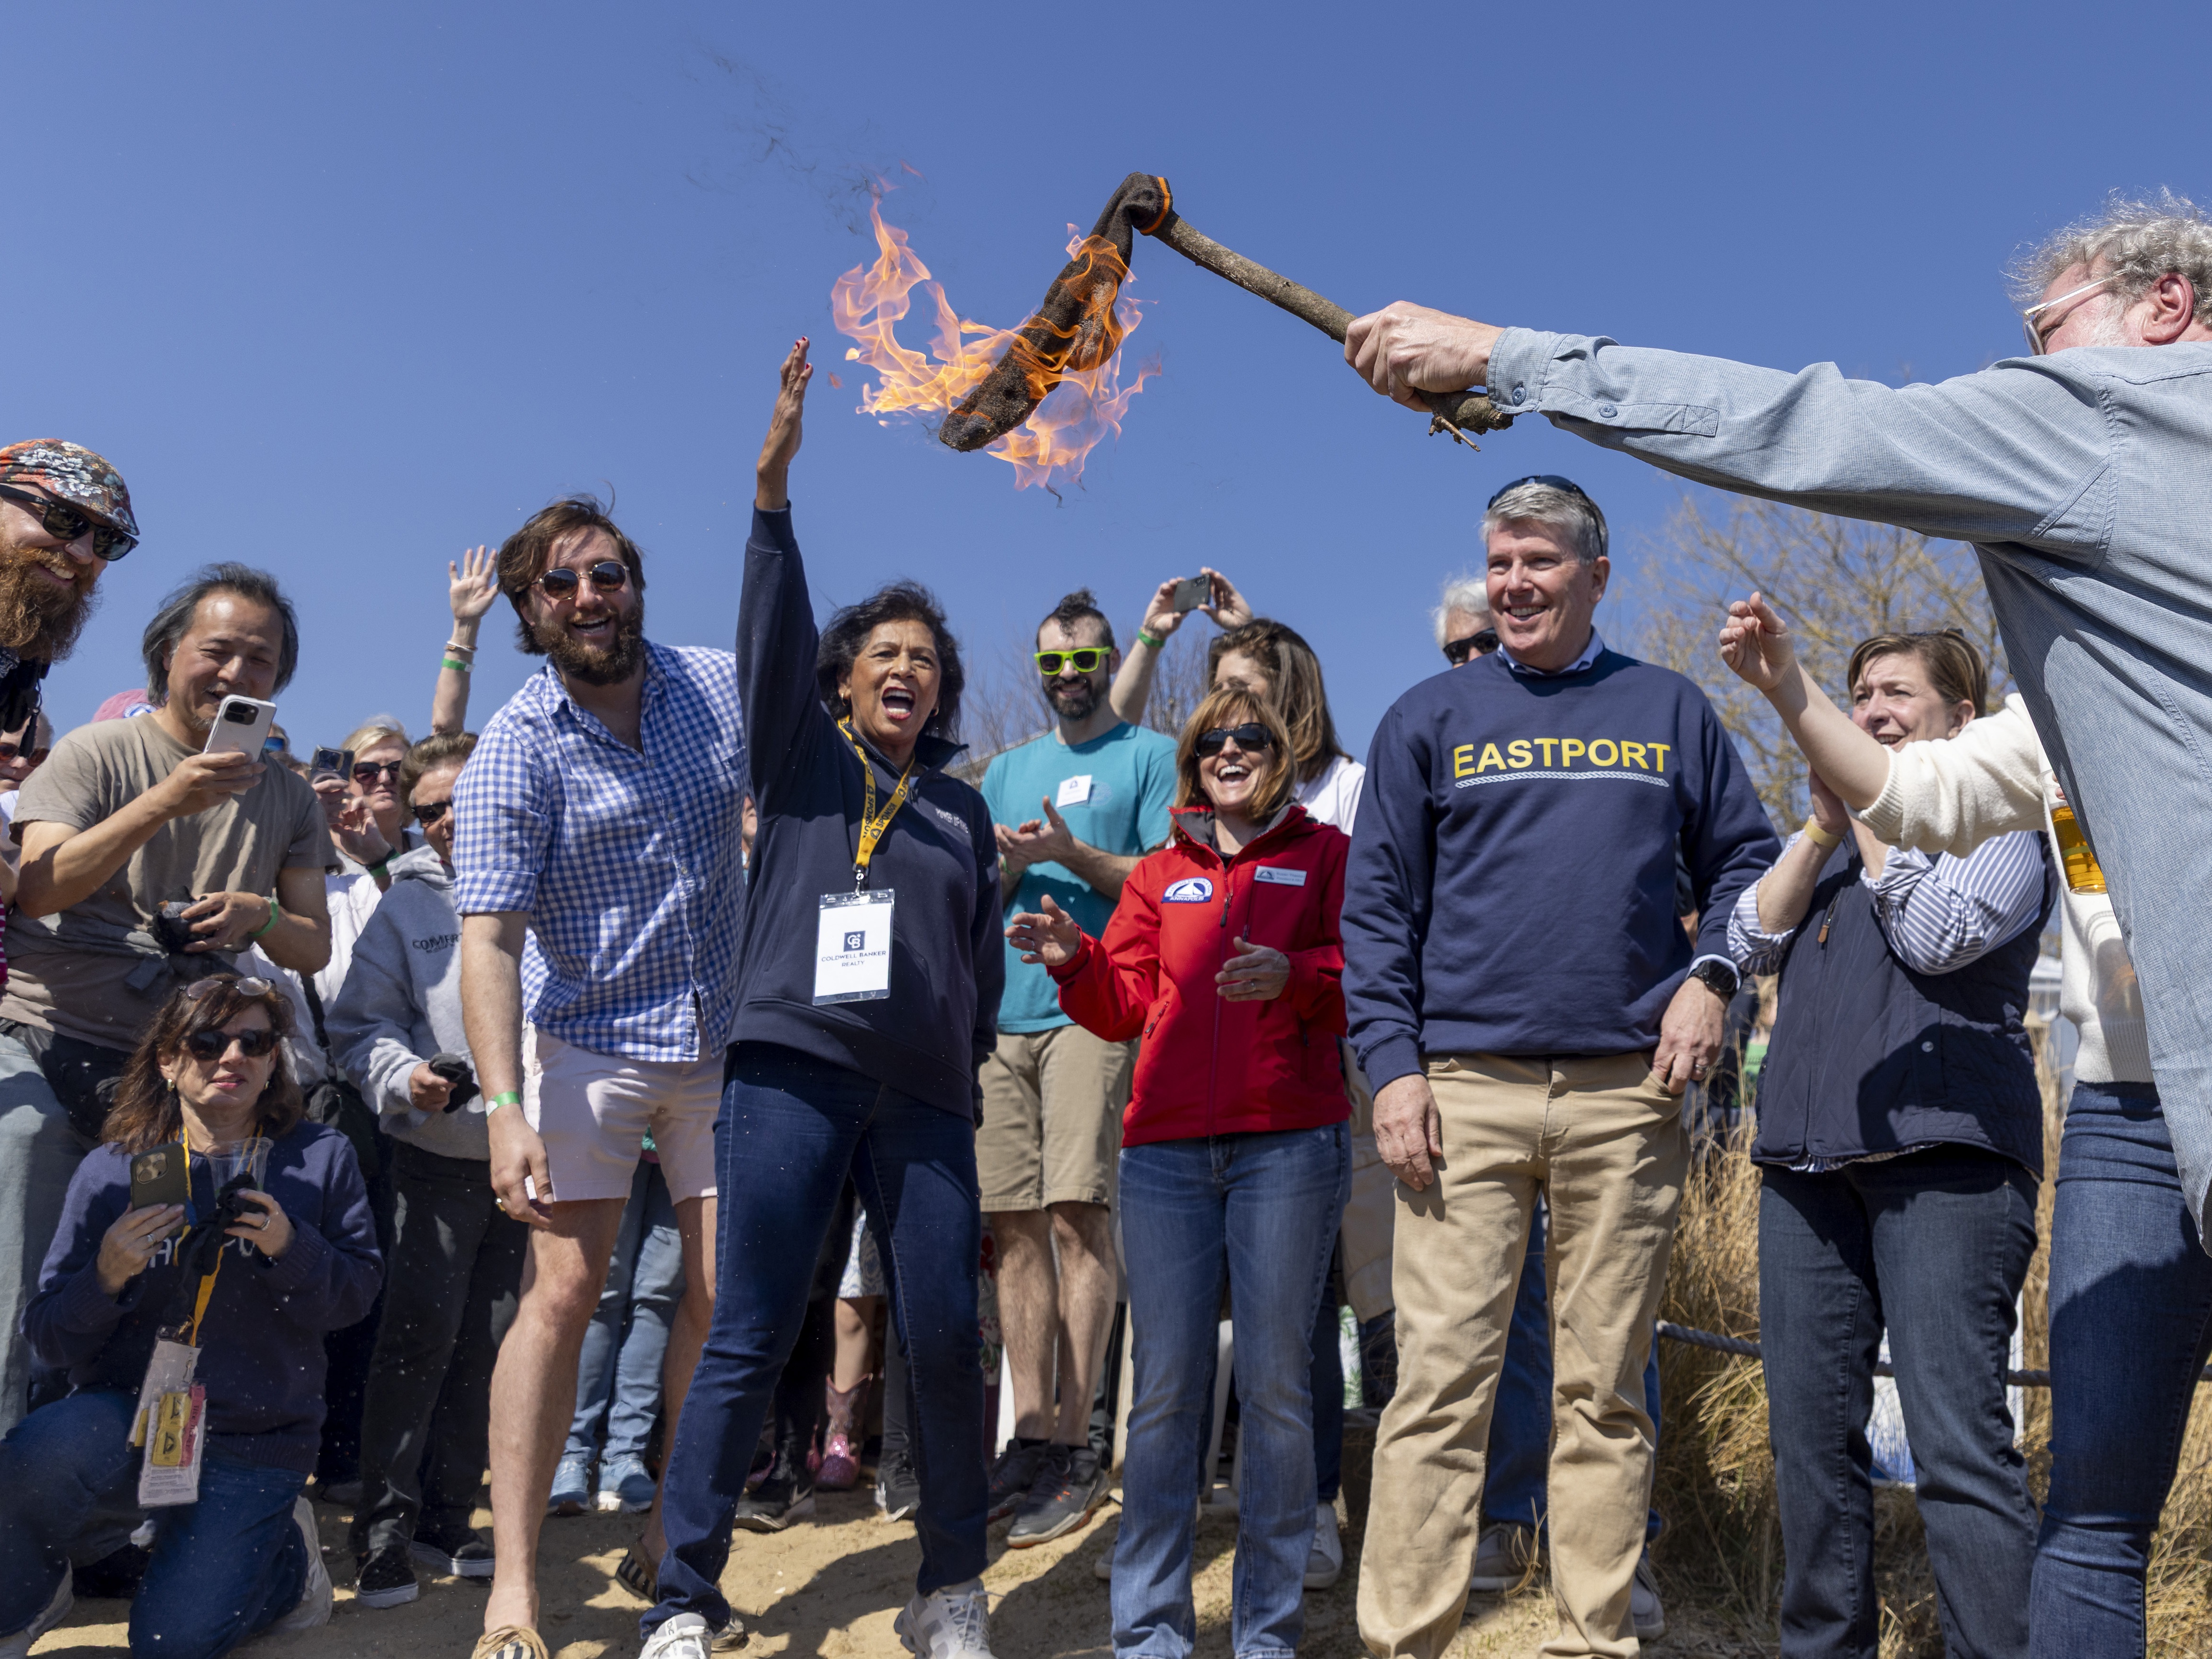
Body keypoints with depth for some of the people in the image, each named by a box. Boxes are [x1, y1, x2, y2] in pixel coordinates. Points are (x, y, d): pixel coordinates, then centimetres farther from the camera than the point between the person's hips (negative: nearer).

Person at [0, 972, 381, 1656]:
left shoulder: (321, 1158, 0)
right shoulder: (111, 1170, -2)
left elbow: (358, 1288, -1)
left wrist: (291, 1249, -19)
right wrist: (105, 1277, -22)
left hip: (257, 1441, -1)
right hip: (128, 1414, 1)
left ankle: (285, 1553, 25)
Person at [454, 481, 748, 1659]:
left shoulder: (720, 687, -2)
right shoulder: (517, 748, -11)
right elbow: (489, 937, -16)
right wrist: (503, 1107, -25)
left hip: (726, 1032, 3)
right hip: (590, 1041, -3)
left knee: (727, 1296, 3)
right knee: (563, 1291, -7)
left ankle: (672, 1536, 23)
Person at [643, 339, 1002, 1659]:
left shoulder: (963, 810, 18)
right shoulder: (800, 756, 11)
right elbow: (773, 635, -5)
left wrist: (968, 1075, 11)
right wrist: (775, 489, -16)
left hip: (927, 1100, 3)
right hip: (793, 1071, -2)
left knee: (948, 1341, 2)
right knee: (751, 1341, -3)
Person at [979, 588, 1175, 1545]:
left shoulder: (1150, 756, 7)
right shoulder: (1008, 769, 23)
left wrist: (1072, 853, -17)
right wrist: (1010, 867, -2)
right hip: (1003, 1014, 5)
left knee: (1077, 1215, -10)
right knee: (1015, 1226, 5)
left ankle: (1072, 1446, -1)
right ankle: (1029, 1439, 14)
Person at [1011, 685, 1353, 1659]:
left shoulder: (1325, 855, 10)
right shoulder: (1159, 875, 18)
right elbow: (1124, 1006, 12)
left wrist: (1293, 975, -17)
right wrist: (1074, 963, -6)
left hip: (1289, 1147, -2)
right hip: (1166, 1150, 2)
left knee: (1275, 1383, 3)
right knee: (1164, 1389, 3)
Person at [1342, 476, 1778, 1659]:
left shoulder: (1669, 710, 12)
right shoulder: (1430, 718, 9)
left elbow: (1744, 859, 17)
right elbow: (1376, 904, 5)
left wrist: (1709, 976, -1)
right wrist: (1392, 1065, -5)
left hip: (1627, 1092, 1)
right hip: (1465, 1086, -1)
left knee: (1604, 1387, 9)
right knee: (1440, 1376, -2)